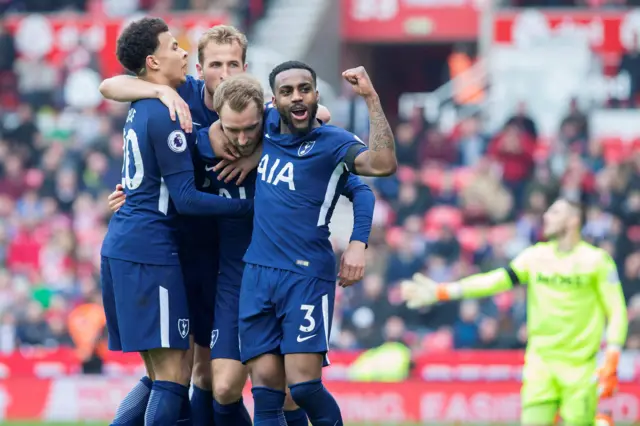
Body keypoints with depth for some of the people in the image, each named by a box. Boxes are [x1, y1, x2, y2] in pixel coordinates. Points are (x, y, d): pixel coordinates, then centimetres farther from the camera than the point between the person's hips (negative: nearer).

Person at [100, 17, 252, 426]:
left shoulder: (142, 108, 15)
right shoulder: (165, 116, -13)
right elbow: (185, 199, -15)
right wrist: (252, 205, -12)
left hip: (121, 247, 10)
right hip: (149, 251, -10)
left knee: (161, 375, 12)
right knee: (173, 378, -9)